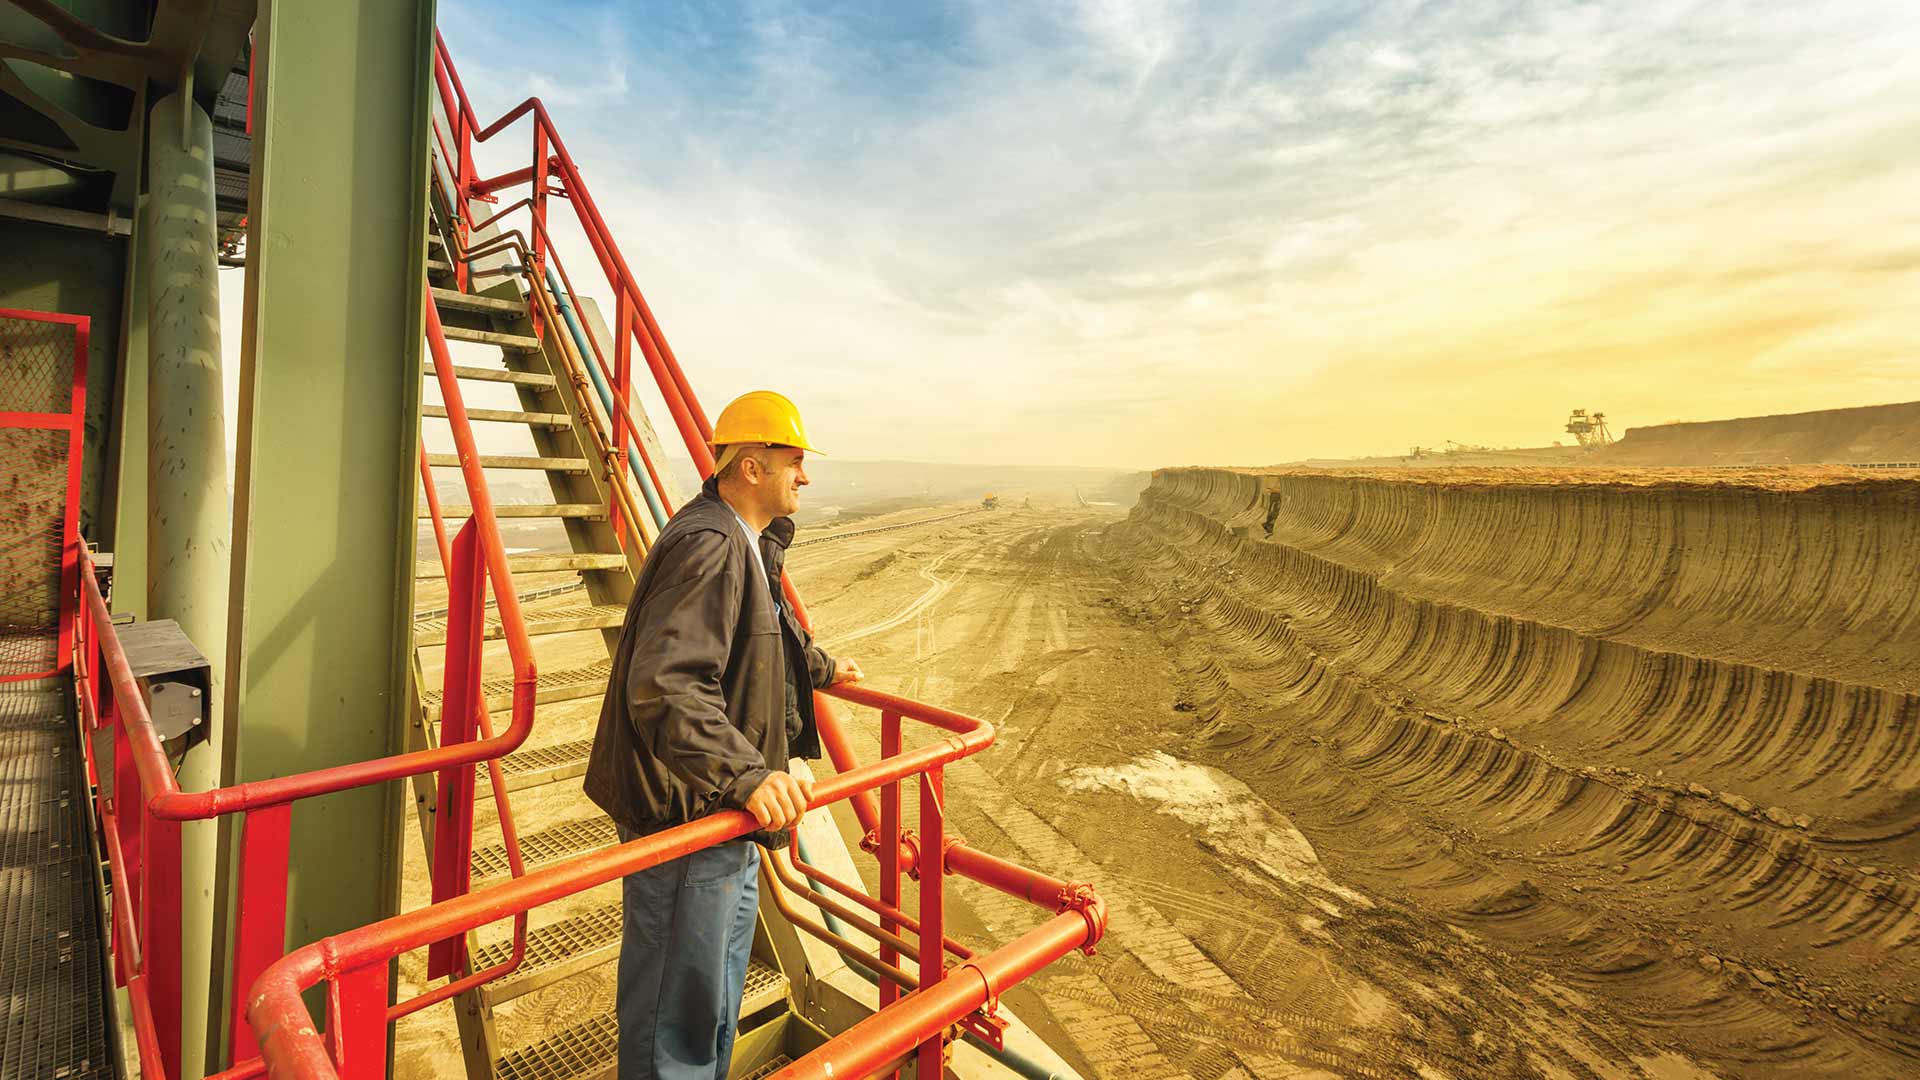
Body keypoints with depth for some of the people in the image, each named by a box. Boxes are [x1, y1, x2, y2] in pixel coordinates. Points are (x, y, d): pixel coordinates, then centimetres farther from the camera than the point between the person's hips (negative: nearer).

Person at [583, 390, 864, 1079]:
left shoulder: (749, 542, 10)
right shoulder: (707, 545, -26)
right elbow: (663, 686, -37)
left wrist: (822, 669, 38)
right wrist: (748, 772, -43)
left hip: (724, 806, 11)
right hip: (681, 811, -11)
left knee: (725, 962, 30)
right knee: (679, 993, 8)